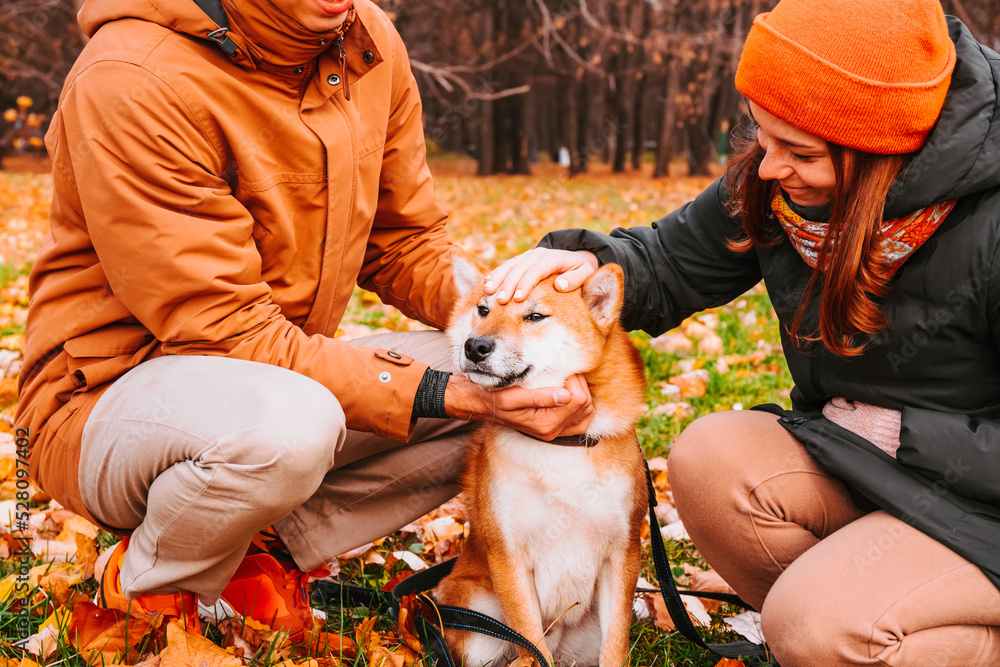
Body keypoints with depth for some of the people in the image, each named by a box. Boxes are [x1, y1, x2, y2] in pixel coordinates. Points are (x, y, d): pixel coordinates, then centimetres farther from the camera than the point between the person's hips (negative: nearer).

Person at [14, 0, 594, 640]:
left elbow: (406, 244, 7)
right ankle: (147, 581, -6)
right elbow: (228, 330, -26)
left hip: (286, 368, 7)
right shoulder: (131, 79, -24)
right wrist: (446, 394, -32)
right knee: (289, 425, -40)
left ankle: (271, 550, -2)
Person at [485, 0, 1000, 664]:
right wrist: (589, 257, -14)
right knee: (709, 459, -21)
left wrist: (902, 433, -20)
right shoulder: (770, 186, -6)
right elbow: (668, 266, 7)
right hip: (854, 459, 7)